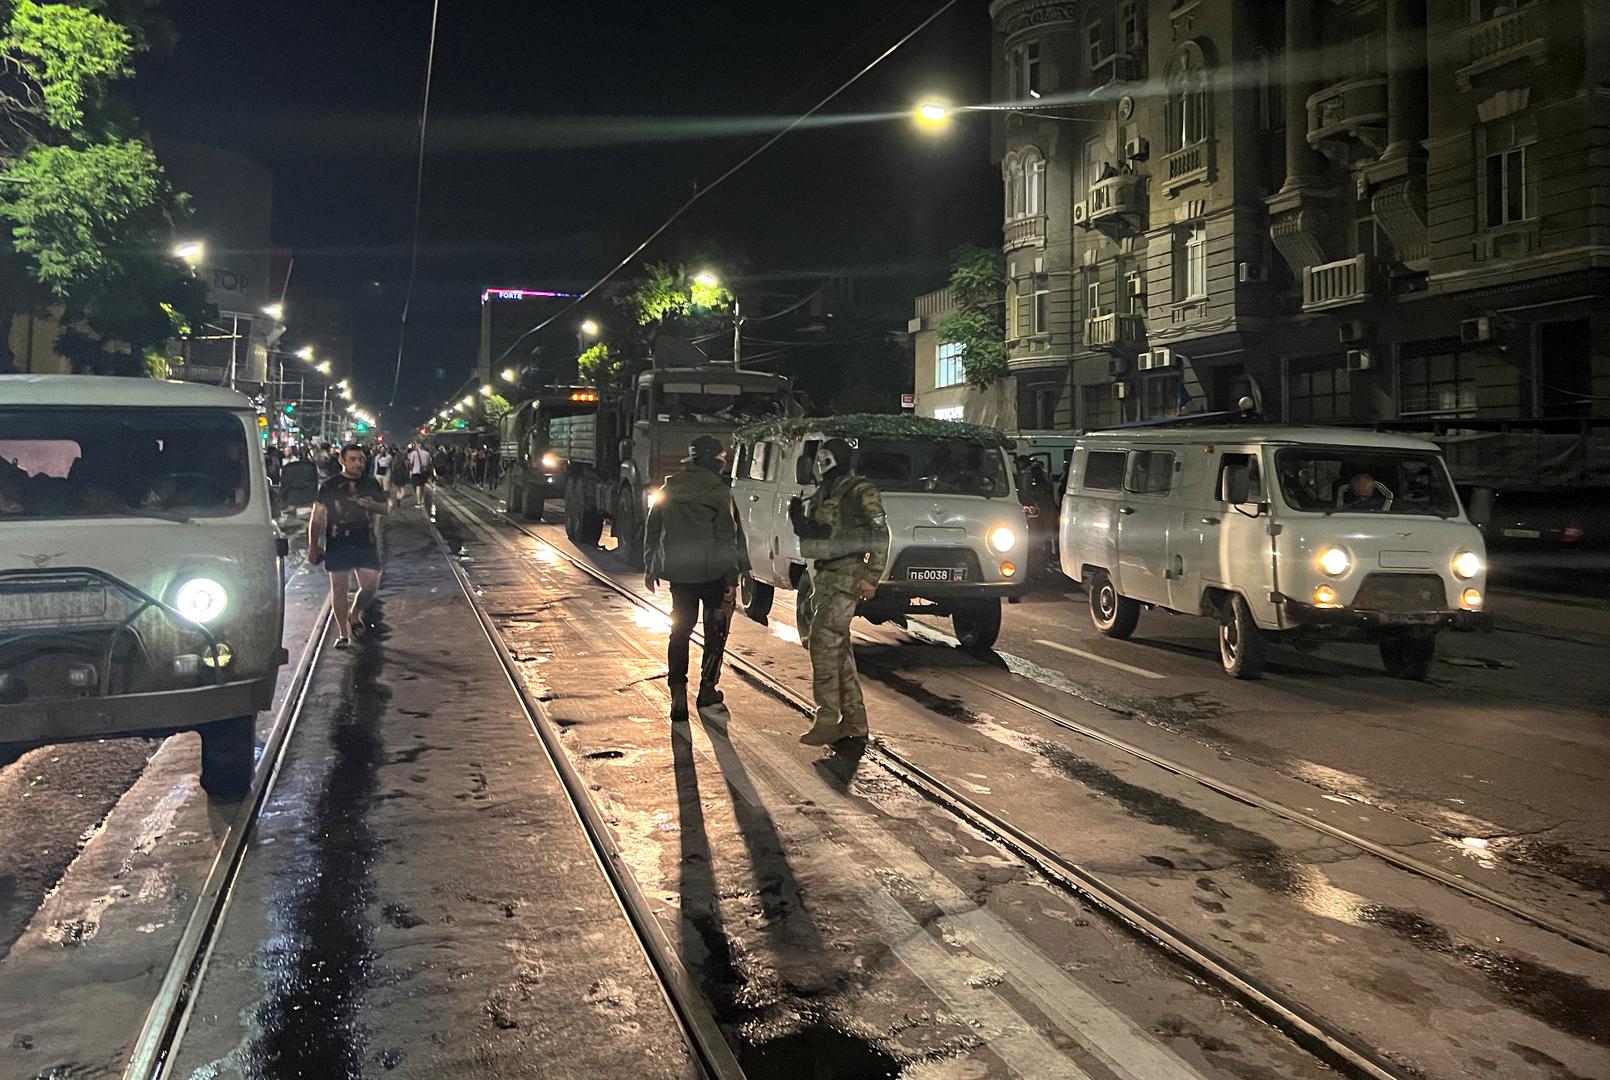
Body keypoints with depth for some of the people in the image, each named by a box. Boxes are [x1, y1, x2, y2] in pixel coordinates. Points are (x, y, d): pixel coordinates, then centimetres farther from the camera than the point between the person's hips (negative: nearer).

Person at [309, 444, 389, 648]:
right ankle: (343, 634, 9)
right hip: (338, 544, -2)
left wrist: (372, 505, -9)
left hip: (366, 542, 2)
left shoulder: (371, 484, 10)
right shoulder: (330, 486, 2)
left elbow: (386, 508, 14)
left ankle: (354, 615, 28)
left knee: (371, 585, -1)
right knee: (339, 588, 0)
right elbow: (317, 518, 3)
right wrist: (313, 545, -3)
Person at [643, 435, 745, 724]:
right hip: (712, 572, -4)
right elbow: (727, 537, -14)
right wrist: (732, 578, -11)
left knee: (680, 630, 10)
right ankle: (707, 688, 18)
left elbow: (652, 529, 9)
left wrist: (650, 567, 18)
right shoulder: (718, 491, -11)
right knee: (715, 629, 13)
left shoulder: (670, 488, 4)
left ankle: (678, 693, 1)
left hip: (679, 572, 4)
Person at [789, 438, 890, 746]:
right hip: (822, 576, 9)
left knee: (824, 644, -14)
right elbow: (807, 533, 23)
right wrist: (798, 516, 2)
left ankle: (827, 722, -10)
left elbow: (880, 535, -12)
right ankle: (854, 720, 20)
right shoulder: (822, 494, 16)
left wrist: (871, 577, -17)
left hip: (845, 578, -9)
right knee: (838, 649, 12)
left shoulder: (859, 491, -9)